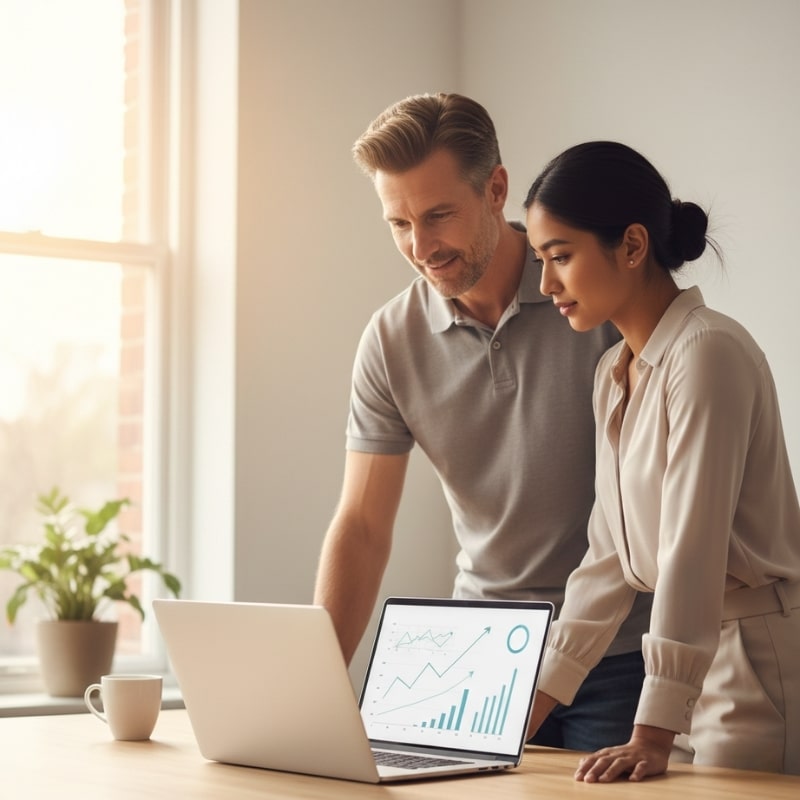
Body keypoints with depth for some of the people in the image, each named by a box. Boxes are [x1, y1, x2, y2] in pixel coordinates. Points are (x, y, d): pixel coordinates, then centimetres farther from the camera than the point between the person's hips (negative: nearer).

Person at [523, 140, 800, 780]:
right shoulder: (613, 375, 11)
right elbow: (611, 558, 12)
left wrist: (654, 736, -23)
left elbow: (693, 553, -22)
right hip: (699, 658, 8)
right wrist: (534, 703, 8)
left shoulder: (708, 354, -16)